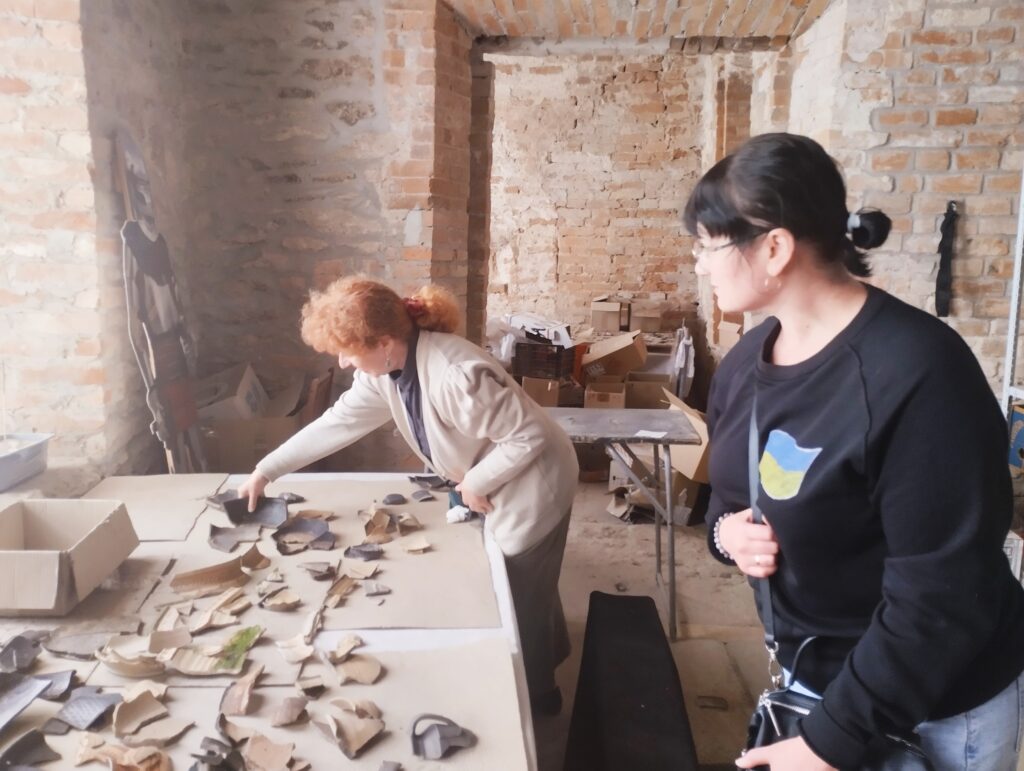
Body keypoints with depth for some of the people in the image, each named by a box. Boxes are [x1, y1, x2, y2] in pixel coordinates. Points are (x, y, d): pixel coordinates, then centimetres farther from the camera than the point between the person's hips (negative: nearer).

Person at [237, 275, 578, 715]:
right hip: (493, 482, 9)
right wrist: (266, 470, 3)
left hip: (531, 484, -8)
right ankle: (550, 654, 53)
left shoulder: (455, 375, -36)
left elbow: (528, 436, -30)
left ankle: (535, 695, 34)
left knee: (521, 597, 10)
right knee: (527, 585, 27)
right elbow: (339, 421, 1)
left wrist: (477, 483, -20)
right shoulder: (386, 369, -8)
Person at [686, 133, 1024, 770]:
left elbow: (941, 596, -26)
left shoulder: (917, 372, -28)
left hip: (938, 709, -7)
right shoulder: (746, 360, -2)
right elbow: (736, 497, 10)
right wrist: (728, 532, -12)